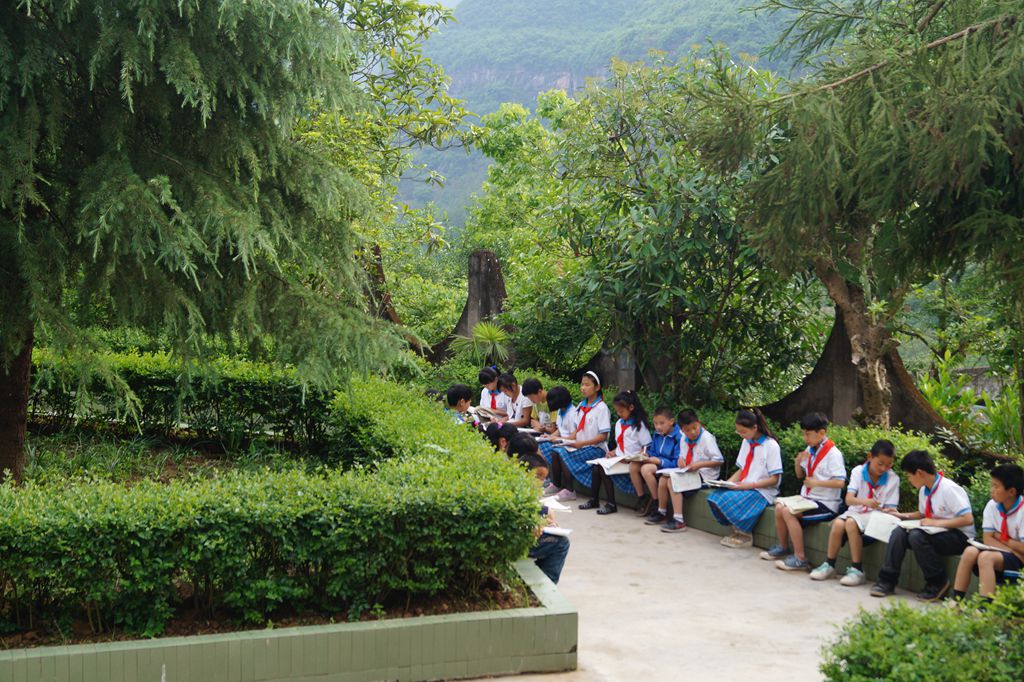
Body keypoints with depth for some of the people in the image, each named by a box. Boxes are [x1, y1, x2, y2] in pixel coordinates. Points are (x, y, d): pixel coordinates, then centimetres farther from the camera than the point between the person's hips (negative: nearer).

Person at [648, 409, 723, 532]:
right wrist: (681, 459, -1)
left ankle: (679, 521, -27)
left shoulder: (707, 438, -15)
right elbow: (682, 456, 24)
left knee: (673, 481, -24)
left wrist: (700, 464, -27)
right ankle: (662, 513, 13)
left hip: (704, 476, -8)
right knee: (663, 479, -5)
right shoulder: (684, 439, 8)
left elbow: (719, 461, -18)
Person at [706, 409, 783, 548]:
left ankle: (745, 534, -8)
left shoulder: (771, 446, -11)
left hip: (763, 491, -7)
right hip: (743, 487, 7)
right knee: (715, 496, -19)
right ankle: (737, 530, -2)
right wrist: (729, 482, -4)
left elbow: (774, 479, -11)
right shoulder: (746, 442, 10)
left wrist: (748, 485, -19)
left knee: (729, 500, -30)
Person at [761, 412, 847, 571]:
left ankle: (800, 558, -17)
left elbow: (840, 482, -23)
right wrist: (798, 462, 1)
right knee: (779, 506, -9)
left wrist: (815, 482, -23)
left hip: (825, 504, -8)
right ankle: (782, 547, 12)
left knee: (788, 511, -23)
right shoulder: (810, 450, 10)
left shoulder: (833, 454, -14)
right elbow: (800, 475, 21)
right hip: (807, 498, 8)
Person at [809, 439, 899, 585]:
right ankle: (829, 565, -10)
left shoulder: (893, 479, -4)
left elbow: (891, 507, -1)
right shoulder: (858, 471, -3)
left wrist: (889, 511, -26)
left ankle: (857, 570, -25)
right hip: (856, 511, 3)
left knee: (851, 523, -33)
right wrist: (864, 501, -35)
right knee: (838, 524, -29)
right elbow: (848, 499, -14)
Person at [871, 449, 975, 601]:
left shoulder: (949, 489, -18)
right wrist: (903, 516, 8)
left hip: (959, 537, -8)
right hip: (935, 532, 8)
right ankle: (887, 581, -11)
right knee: (898, 532, -13)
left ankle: (938, 583, -14)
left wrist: (937, 523, -24)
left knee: (916, 536, -31)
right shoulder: (924, 490, 6)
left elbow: (968, 519, -23)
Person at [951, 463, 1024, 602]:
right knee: (970, 551, -23)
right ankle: (956, 601, -23)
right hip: (998, 553, 5)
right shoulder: (992, 505, -2)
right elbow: (987, 540, -5)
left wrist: (1001, 538, -9)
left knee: (986, 557, -31)